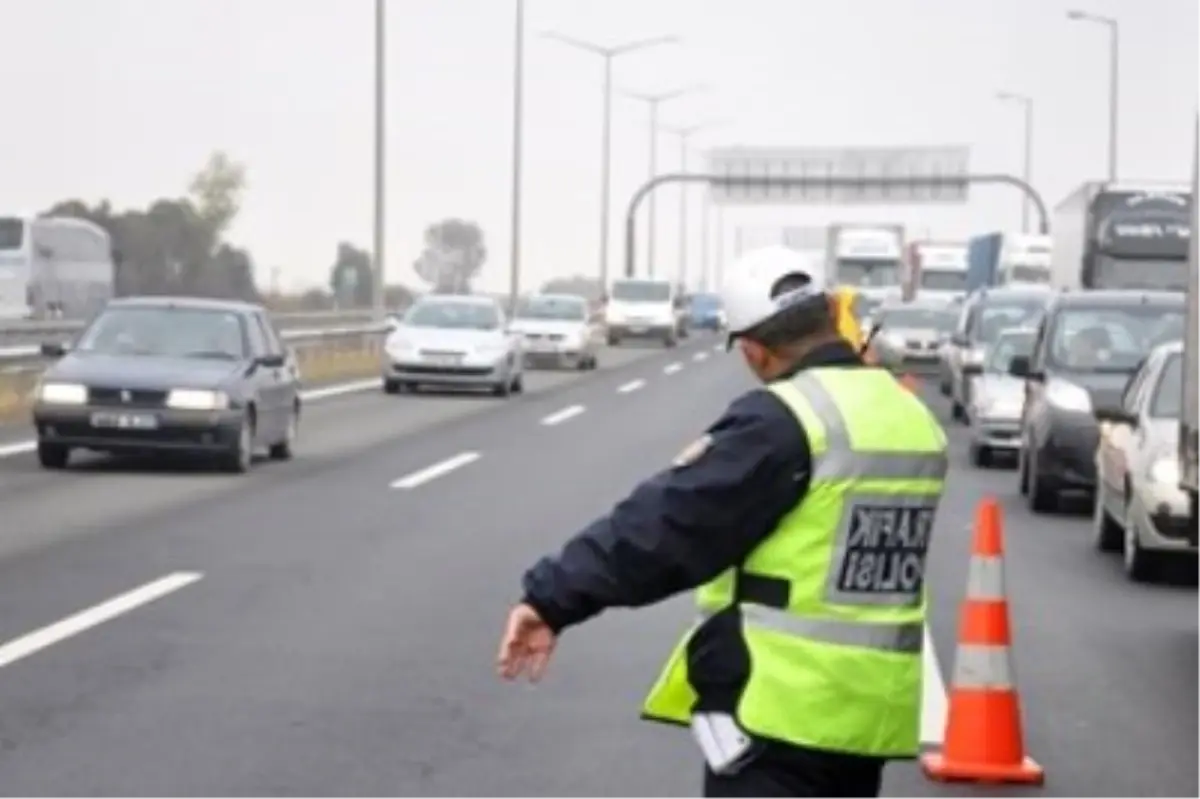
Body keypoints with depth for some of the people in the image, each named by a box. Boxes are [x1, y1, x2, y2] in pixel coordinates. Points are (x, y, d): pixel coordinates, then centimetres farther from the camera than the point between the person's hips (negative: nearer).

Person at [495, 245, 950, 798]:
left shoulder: (782, 421, -15)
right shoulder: (914, 421, 9)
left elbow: (667, 520, -19)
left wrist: (553, 597, -17)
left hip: (779, 705, -8)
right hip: (873, 709, 8)